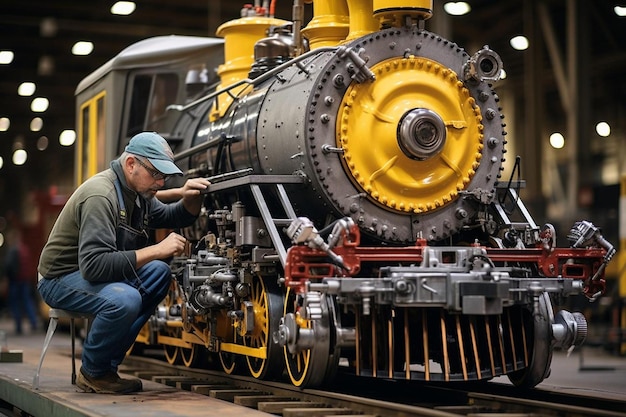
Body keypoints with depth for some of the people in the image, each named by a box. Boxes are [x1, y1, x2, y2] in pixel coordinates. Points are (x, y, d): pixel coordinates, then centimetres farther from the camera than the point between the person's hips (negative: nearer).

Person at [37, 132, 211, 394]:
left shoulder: (137, 191, 5)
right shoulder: (101, 195, -26)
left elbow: (174, 217, 18)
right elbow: (93, 265, -35)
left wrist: (190, 197, -7)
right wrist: (157, 250, -33)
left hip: (89, 268, 10)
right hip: (60, 279, -10)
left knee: (159, 273, -2)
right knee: (124, 299, -34)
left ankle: (108, 363, 0)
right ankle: (93, 374, -7)